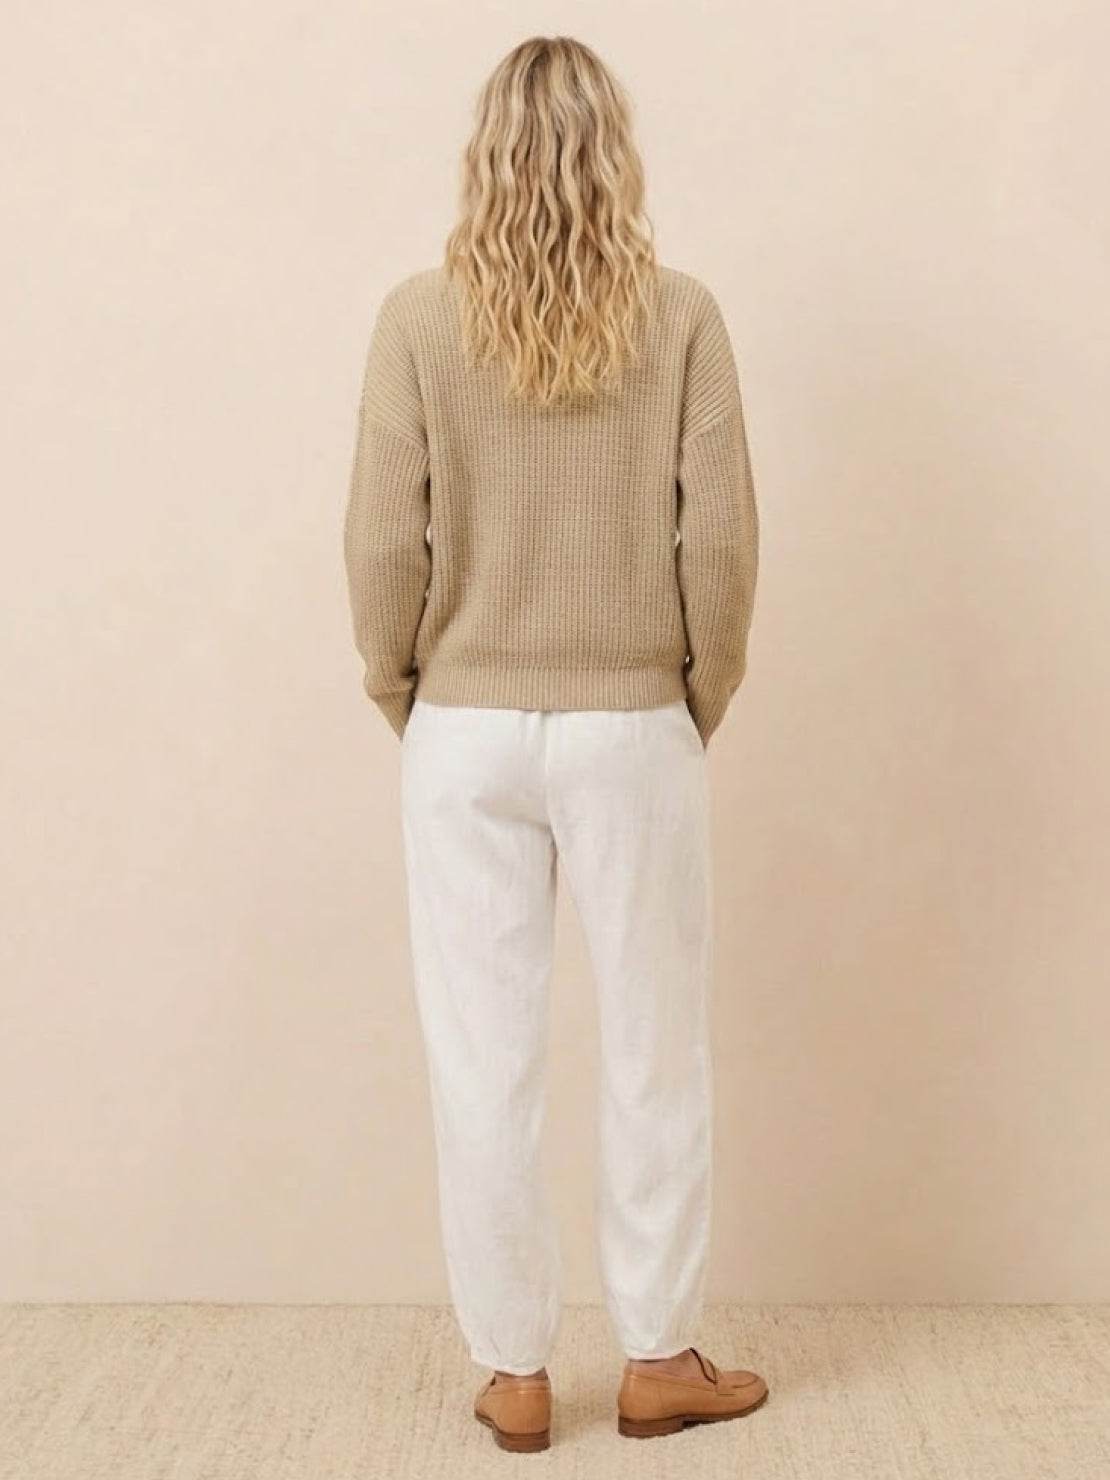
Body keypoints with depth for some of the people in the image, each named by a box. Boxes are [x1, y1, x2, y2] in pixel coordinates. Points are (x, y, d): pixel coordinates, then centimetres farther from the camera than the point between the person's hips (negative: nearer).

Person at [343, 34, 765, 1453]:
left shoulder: (420, 315, -5)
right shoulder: (679, 314, -5)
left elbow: (385, 542, -7)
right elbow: (721, 538, -7)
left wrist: (401, 697, 9)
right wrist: (702, 698, 8)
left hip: (466, 734, 1)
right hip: (630, 732, 0)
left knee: (483, 1056, 9)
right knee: (654, 1048, 12)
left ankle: (514, 1372, 21)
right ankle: (657, 1358, 25)